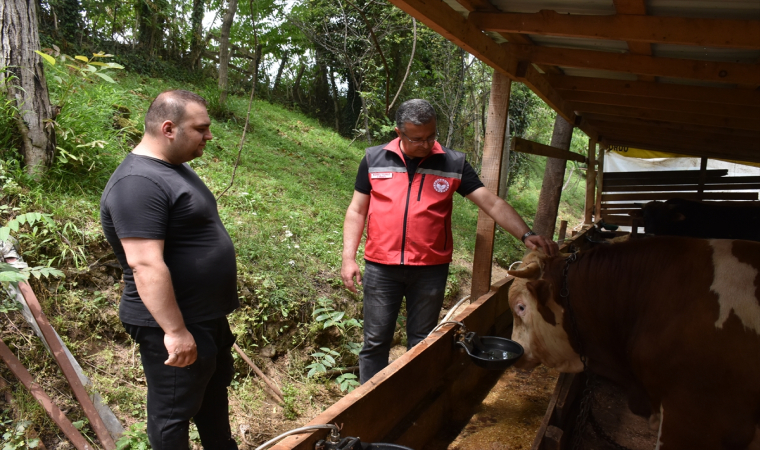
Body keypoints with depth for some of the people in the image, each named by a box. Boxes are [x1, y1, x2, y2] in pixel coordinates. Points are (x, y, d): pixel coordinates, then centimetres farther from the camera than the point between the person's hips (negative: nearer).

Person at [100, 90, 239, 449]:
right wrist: (176, 331, -27)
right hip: (176, 326, -10)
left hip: (208, 318, 10)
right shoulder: (139, 183, -24)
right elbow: (146, 265, -29)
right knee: (174, 413, 9)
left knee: (214, 393, 25)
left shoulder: (174, 168, 9)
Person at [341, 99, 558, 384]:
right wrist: (348, 258, -1)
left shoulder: (453, 164, 1)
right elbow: (357, 210, 6)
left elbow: (492, 203, -2)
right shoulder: (374, 159, 3)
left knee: (422, 343, 12)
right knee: (376, 341, 8)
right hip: (381, 269, 0)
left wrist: (526, 235, -14)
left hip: (430, 270, 0)